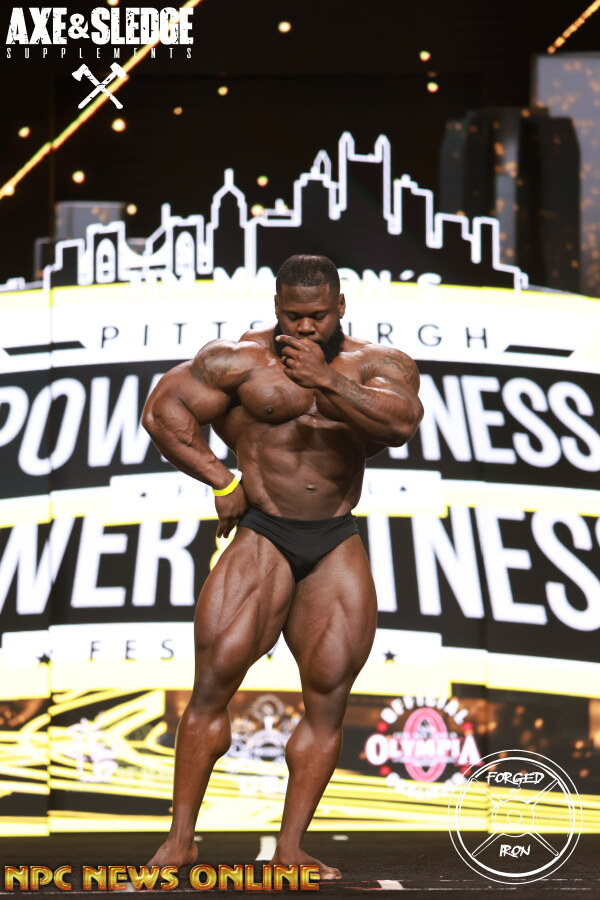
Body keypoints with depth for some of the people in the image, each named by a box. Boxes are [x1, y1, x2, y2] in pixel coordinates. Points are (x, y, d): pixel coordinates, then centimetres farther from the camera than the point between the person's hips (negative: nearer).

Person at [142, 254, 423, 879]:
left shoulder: (378, 365, 5)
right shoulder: (239, 360, 0)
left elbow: (402, 422, -15)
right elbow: (163, 408, 0)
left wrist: (328, 382, -27)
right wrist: (219, 480, -6)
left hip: (336, 546, 2)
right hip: (262, 538, -2)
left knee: (328, 698, -1)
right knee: (213, 681, -11)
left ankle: (290, 849, 5)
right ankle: (180, 838, -3)